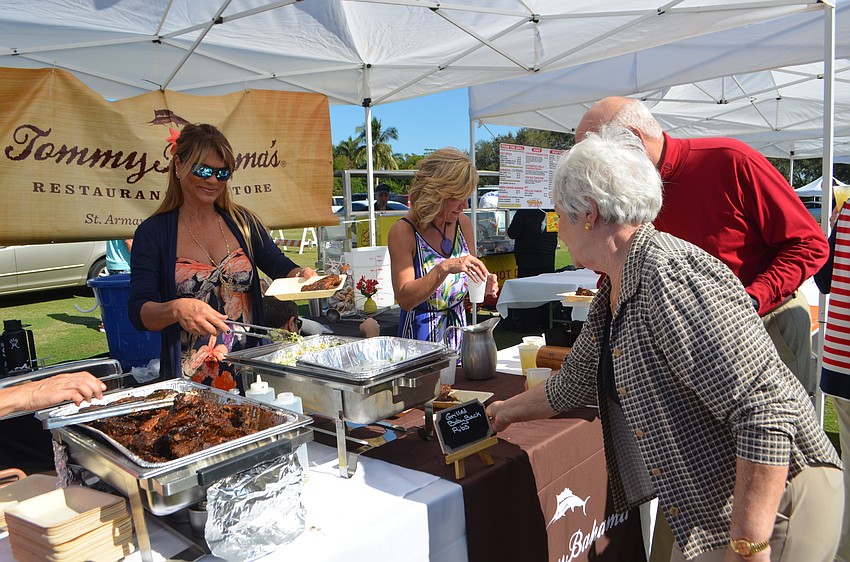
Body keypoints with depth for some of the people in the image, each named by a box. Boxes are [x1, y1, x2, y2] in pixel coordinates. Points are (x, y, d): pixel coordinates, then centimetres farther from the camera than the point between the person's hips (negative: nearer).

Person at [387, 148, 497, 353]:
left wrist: (483, 284, -7)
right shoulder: (403, 231, -13)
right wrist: (445, 268, -29)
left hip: (458, 329, 4)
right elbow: (404, 299, -20)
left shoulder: (463, 224, 2)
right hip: (421, 334, -4)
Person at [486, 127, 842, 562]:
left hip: (769, 509, -8)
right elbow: (573, 384, 19)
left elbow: (768, 410, -30)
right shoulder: (615, 290, 5)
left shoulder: (671, 274, -26)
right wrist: (509, 410, 30)